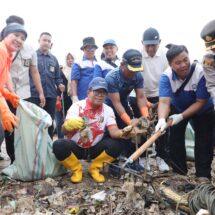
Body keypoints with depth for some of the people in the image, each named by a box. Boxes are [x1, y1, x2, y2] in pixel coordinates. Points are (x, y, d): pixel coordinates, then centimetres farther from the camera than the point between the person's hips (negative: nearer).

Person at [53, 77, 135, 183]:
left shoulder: (108, 110, -7)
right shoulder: (77, 106, -16)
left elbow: (114, 132, -19)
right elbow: (65, 130, -29)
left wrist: (122, 133, -43)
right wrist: (69, 125, -54)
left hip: (95, 148, 2)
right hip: (76, 147, -2)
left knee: (116, 144, -23)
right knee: (59, 145, -30)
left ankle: (95, 168, 1)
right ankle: (76, 170, -2)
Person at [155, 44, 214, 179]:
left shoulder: (201, 72, -34)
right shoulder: (166, 76, -28)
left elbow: (201, 102, -28)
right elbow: (164, 101, -37)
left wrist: (181, 117, -36)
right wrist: (162, 119, -56)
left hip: (203, 110, -2)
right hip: (178, 108, 2)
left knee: (203, 143, -4)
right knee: (175, 140, 4)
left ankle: (203, 176, 11)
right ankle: (179, 173, 20)